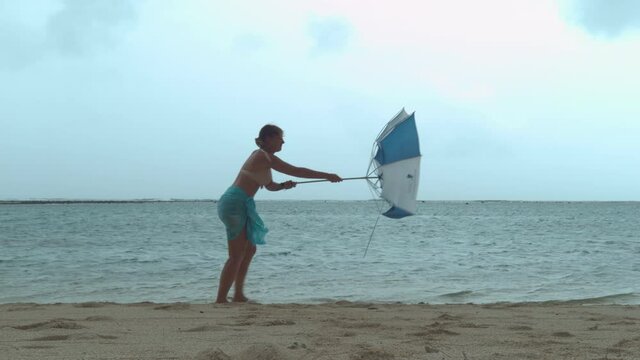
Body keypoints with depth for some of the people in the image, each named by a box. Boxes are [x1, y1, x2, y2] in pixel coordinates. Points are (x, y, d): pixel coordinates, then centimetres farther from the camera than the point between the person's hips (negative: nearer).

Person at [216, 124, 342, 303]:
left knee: (249, 250, 16)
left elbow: (270, 186, 27)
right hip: (235, 203, -10)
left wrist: (283, 185, 5)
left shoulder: (262, 157, 18)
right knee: (237, 256, -6)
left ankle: (238, 295, 21)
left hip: (238, 204, 10)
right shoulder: (264, 156, -11)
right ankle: (221, 299, -4)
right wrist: (327, 176, -9)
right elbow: (296, 171, -13)